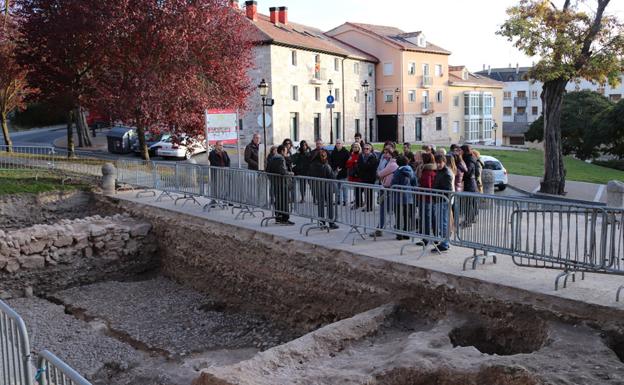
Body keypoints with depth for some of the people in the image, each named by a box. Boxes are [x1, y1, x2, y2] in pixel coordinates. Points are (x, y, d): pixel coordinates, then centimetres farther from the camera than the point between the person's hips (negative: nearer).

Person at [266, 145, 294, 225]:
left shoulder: (272, 158, 12)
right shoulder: (281, 158, -15)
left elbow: (267, 170, 15)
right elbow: (282, 171, -25)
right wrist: (289, 173, -10)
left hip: (274, 182, 9)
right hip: (282, 182, -9)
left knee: (277, 200, 14)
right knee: (285, 201, -3)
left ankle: (278, 218, 19)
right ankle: (285, 219, -3)